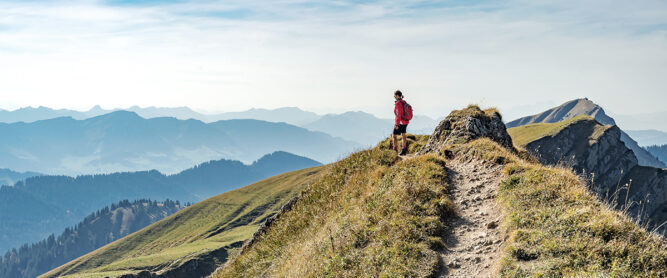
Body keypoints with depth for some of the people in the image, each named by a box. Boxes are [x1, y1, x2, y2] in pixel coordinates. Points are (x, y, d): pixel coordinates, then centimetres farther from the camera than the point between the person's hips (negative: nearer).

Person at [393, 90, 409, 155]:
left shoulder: (398, 104, -21)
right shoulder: (404, 102, 6)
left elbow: (398, 115, -25)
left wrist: (396, 124, -23)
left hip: (400, 122, -9)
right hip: (405, 121, 9)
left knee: (394, 136, 0)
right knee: (403, 136, 13)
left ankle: (395, 151, 2)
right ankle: (404, 150, 16)